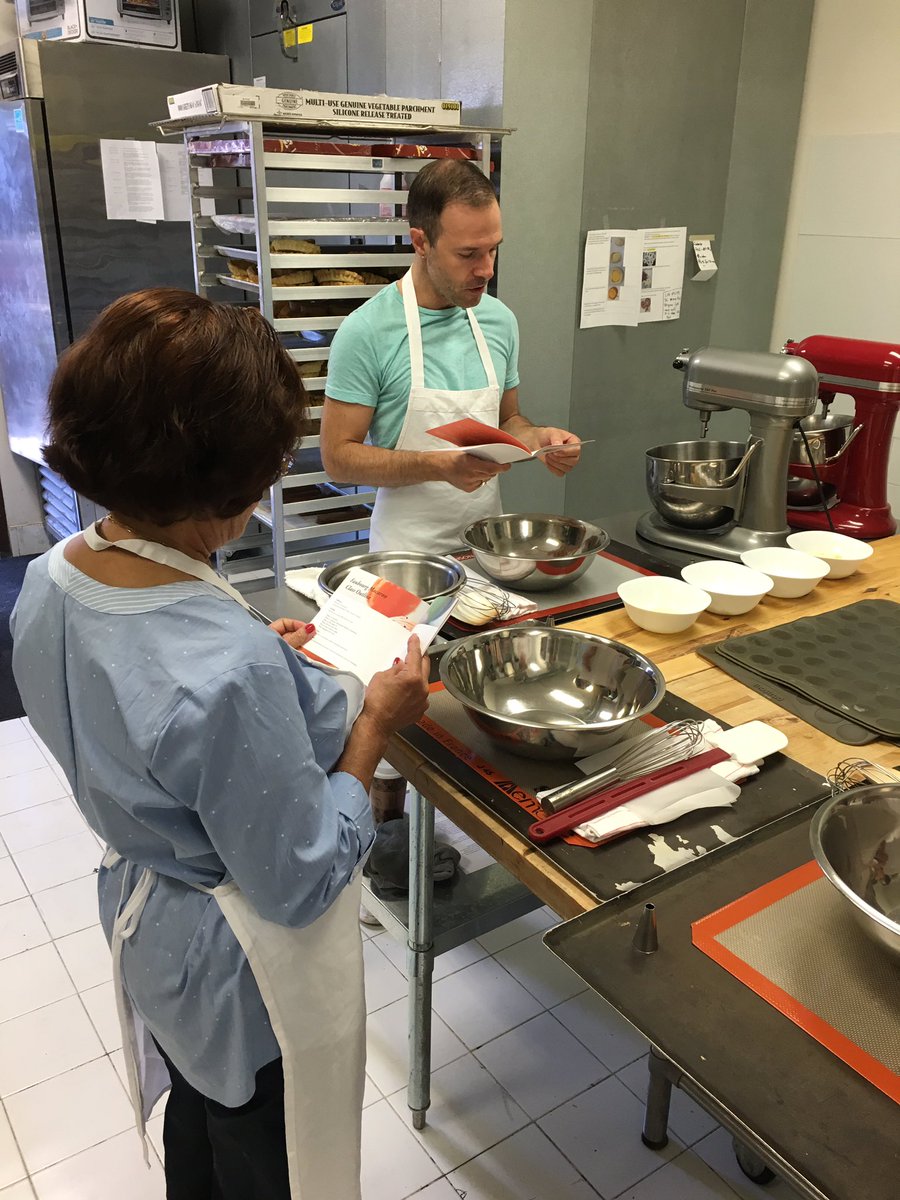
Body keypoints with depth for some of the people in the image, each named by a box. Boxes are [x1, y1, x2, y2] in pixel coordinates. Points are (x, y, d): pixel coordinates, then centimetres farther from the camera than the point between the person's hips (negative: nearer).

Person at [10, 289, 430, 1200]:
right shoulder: (229, 669, -40)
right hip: (245, 975, -7)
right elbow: (300, 882, -27)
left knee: (197, 1122, 35)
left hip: (144, 920, 7)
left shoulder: (47, 581, -14)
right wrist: (374, 725, -19)